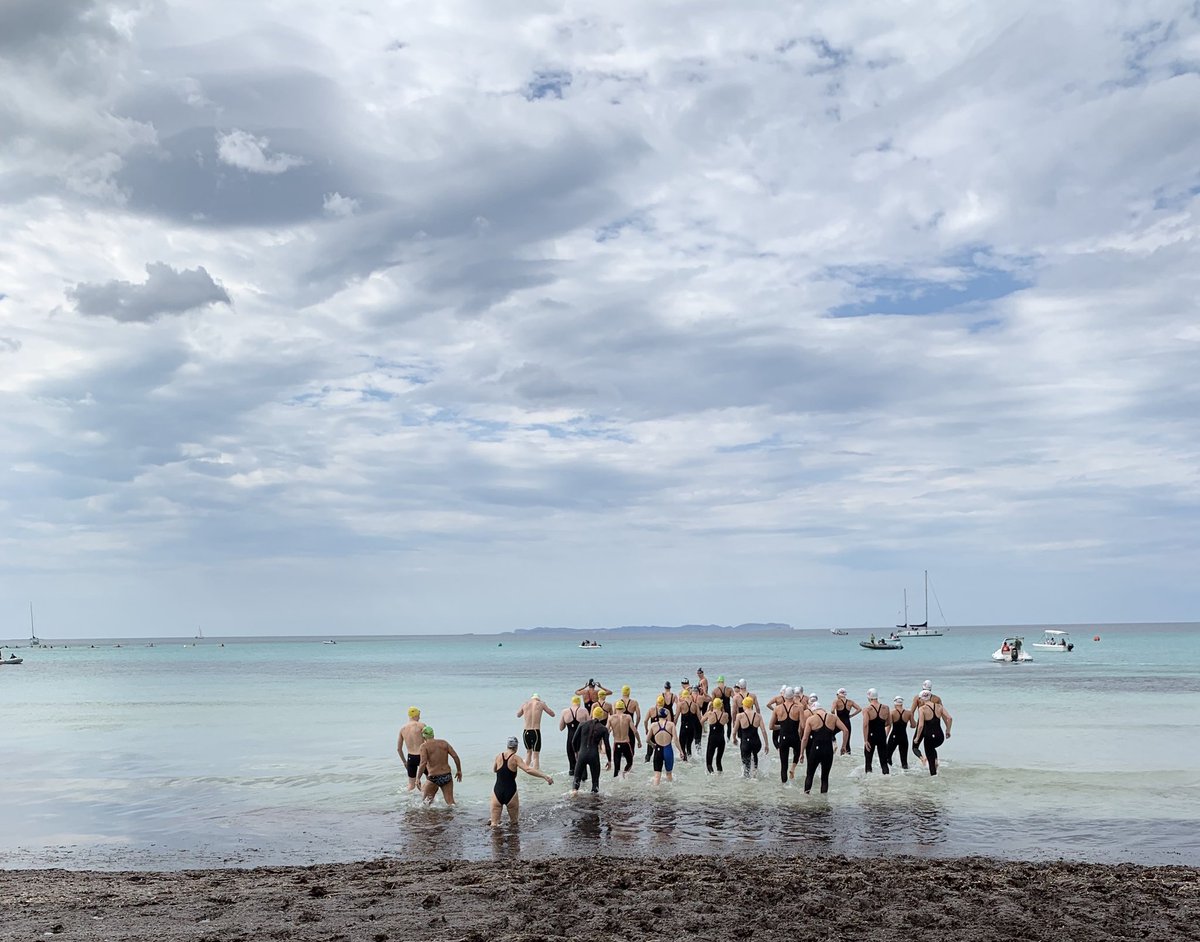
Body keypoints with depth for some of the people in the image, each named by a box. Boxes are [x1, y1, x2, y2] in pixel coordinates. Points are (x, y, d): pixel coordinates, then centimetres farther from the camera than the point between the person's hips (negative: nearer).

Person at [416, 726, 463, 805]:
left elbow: (423, 763, -16)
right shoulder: (444, 742, 9)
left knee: (425, 798, 19)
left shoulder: (424, 746, -3)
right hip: (447, 776, 4)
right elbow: (455, 756, 3)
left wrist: (418, 778, -13)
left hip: (434, 778, -4)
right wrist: (459, 771, 13)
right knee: (450, 802, 6)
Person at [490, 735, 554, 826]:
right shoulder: (515, 758, -6)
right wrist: (545, 776, -24)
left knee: (494, 825, 5)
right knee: (513, 823, 18)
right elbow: (528, 769, -21)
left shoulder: (499, 757, 5)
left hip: (497, 791, 2)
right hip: (510, 792, -2)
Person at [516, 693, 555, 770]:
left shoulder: (525, 704, 7)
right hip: (536, 732, -3)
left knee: (528, 751, 24)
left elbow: (518, 715, 24)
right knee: (536, 755, 1)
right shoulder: (541, 704, 2)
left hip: (526, 732, 3)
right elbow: (552, 714, 14)